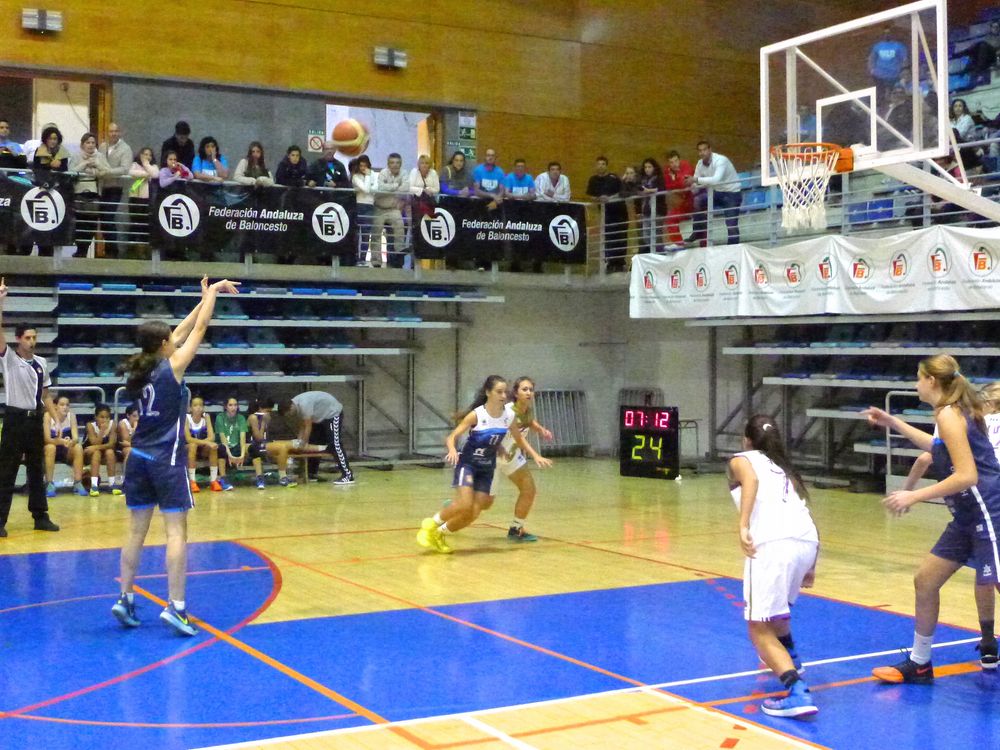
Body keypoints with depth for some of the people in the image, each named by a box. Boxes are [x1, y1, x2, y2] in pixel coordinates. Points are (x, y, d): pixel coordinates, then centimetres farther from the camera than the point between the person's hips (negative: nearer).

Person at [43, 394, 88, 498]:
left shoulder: (71, 416, -9)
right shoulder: (48, 416, -16)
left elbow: (76, 438, -17)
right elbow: (47, 439, -24)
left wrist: (71, 442, -41)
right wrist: (59, 441, -44)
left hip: (67, 452, 2)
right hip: (51, 450, -2)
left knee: (78, 447, -25)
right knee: (50, 447, -33)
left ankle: (78, 483, -22)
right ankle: (49, 484, -31)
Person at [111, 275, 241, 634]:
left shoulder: (140, 370, 7)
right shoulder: (172, 367, -11)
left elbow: (182, 331, 15)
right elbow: (199, 329, -4)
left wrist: (205, 298, 21)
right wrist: (213, 291, 9)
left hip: (138, 458, 7)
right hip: (166, 460, -7)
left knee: (137, 529, 11)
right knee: (176, 531, -5)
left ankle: (125, 598, 15)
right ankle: (175, 606, -8)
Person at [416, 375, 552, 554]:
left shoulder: (509, 415, -5)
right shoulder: (476, 415, -19)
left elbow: (519, 439, 13)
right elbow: (451, 437, -21)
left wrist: (535, 456, 6)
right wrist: (452, 450, -42)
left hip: (487, 468, 5)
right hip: (468, 464, -5)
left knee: (473, 514, -2)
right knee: (465, 505, -23)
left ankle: (439, 534, 20)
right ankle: (431, 524, 0)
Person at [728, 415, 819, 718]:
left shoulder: (741, 459, 19)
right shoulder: (784, 468, 33)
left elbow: (751, 480, -6)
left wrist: (743, 526, -16)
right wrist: (809, 567, 40)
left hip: (773, 542, -6)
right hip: (808, 541, 6)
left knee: (760, 629, -2)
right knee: (776, 605, 36)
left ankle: (797, 691, -21)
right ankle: (787, 658, 48)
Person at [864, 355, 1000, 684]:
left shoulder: (948, 414, -16)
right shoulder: (954, 412, 12)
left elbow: (967, 476, -23)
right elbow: (941, 448, 33)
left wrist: (914, 496, -20)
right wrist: (894, 423, 34)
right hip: (968, 518, 10)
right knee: (925, 581, 14)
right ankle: (919, 664, 25)